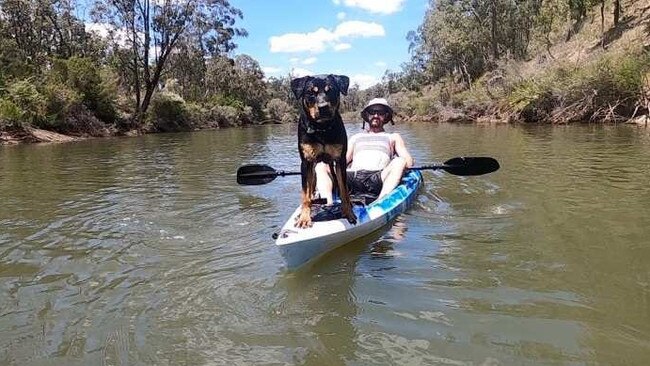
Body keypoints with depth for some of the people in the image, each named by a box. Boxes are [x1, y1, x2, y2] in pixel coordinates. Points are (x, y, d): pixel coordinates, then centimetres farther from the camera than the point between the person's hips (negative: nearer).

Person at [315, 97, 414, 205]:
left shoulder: (393, 137, 28)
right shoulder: (355, 138, 33)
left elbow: (409, 162, 15)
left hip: (376, 180, -2)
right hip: (352, 177, 2)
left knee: (399, 162, -30)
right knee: (321, 166, -18)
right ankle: (328, 204, -43)